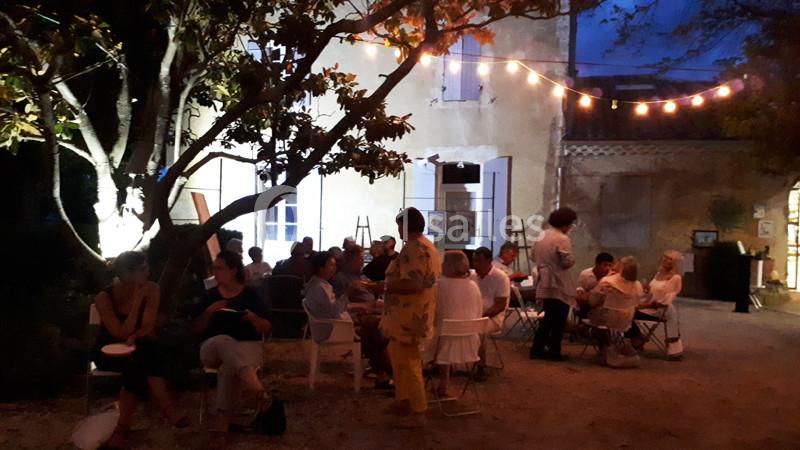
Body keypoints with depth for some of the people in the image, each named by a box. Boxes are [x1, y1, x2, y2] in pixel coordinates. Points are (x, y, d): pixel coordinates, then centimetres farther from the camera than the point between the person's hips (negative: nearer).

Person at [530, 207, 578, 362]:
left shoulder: (541, 237, 9)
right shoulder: (562, 239, -17)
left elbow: (534, 256, 14)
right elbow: (567, 262, -20)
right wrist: (572, 260, -1)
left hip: (544, 284, 8)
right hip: (559, 285, -8)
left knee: (548, 318, 18)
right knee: (558, 320, 5)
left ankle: (537, 348, 17)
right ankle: (554, 352, 12)